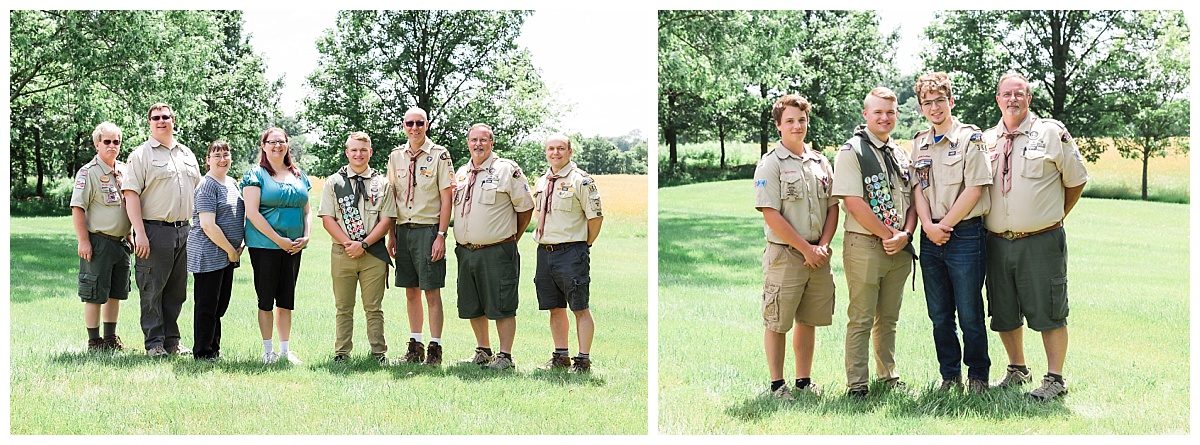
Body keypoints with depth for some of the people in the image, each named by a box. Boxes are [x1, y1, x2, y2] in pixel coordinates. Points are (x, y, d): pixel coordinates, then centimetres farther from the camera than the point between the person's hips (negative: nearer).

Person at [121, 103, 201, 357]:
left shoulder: (187, 154, 17)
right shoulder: (141, 155, -2)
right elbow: (131, 194, -9)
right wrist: (140, 233, -17)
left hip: (184, 230, 6)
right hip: (154, 230, -6)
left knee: (177, 291, 10)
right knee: (152, 290, -2)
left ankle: (172, 340, 18)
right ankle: (154, 343, 4)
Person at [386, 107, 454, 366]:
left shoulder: (439, 155, -3)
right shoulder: (395, 157, 11)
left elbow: (446, 198, -5)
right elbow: (391, 198, 14)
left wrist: (441, 236, -12)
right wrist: (391, 235, 6)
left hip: (428, 229, -5)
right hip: (403, 230, 5)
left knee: (431, 292, -4)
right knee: (411, 292, 9)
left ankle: (435, 348, 1)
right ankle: (415, 347, 16)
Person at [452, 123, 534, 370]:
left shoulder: (508, 170, -5)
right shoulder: (461, 173, 14)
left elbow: (525, 207, -1)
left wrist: (512, 237, 5)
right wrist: (462, 242, 16)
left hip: (497, 251, -6)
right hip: (466, 252, 6)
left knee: (501, 306, -4)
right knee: (471, 306, 11)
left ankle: (505, 355, 3)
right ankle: (483, 351, 24)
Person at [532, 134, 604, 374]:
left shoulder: (581, 180, -8)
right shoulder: (540, 183, 14)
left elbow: (595, 217, -9)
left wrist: (584, 245, -2)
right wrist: (544, 241, 16)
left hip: (571, 252, -7)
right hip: (545, 252, 7)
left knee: (580, 308, -2)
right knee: (555, 308, 11)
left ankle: (583, 359, 1)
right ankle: (560, 356, 20)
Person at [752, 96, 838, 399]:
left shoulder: (820, 162, 12)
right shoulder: (771, 164, -6)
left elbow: (833, 207, 13)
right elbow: (771, 215, -12)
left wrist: (823, 246, -3)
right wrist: (805, 248, -11)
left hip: (818, 256, 5)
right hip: (785, 255, -5)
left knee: (808, 321, 11)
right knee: (777, 322, 0)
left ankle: (804, 380, 20)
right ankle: (777, 384, 8)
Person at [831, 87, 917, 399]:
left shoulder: (900, 154, 16)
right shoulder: (851, 152, -6)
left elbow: (912, 198, 14)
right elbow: (854, 203, -14)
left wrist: (905, 235, -3)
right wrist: (888, 234, -12)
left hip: (899, 248, 6)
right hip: (864, 246, -6)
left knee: (889, 318, 14)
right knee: (861, 320, -3)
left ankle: (888, 375, 24)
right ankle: (856, 384, 2)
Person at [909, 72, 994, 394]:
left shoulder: (969, 138, -3)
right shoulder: (919, 143, 13)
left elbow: (974, 188, -9)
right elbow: (917, 188, 8)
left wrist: (945, 224, -9)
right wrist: (929, 226, -7)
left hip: (965, 234, -5)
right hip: (931, 238, 5)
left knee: (969, 314, -2)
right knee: (939, 315, 9)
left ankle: (978, 376, 11)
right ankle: (950, 376, 18)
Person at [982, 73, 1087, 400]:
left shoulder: (1052, 133, 0)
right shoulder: (986, 140, 11)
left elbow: (1076, 180, 6)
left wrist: (1054, 216, 9)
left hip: (1042, 242, -4)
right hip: (997, 243, 4)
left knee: (1048, 312, -2)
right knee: (1003, 313, 11)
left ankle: (1054, 379, 7)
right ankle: (1017, 370, 28)